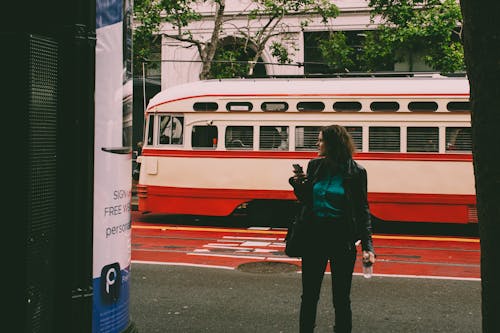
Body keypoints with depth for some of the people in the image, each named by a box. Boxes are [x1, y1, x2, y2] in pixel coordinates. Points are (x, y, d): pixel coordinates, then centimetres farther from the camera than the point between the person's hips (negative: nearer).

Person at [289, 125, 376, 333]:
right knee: (309, 295, 11)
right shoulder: (315, 166, 3)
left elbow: (362, 210, -6)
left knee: (341, 299, 7)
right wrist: (298, 184, -7)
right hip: (314, 236, 4)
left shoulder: (355, 172, -7)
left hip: (342, 239, -3)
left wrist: (367, 245, -13)